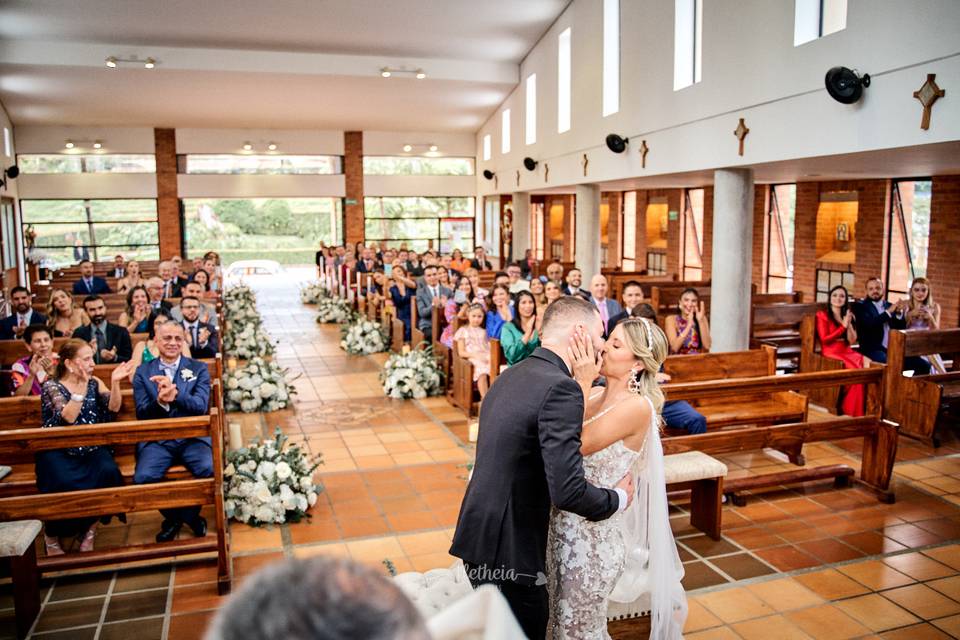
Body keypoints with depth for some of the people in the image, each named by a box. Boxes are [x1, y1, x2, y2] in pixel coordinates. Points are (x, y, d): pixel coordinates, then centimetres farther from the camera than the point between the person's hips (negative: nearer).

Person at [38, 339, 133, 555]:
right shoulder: (51, 386, -3)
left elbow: (113, 409, -2)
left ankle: (90, 526, -4)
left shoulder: (95, 383, 10)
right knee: (65, 482, -32)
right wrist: (81, 387, -24)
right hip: (58, 451, -3)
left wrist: (115, 382, -15)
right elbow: (67, 419, -18)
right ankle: (52, 532, -3)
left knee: (108, 472, -28)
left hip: (91, 449, 3)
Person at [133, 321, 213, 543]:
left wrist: (174, 393, -23)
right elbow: (141, 413, 3)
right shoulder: (143, 372, 12)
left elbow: (201, 406, -4)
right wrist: (160, 402, -20)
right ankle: (190, 517, 2)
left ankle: (177, 517, 3)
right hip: (156, 439, 1)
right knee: (143, 477, -27)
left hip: (192, 436, -1)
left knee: (209, 469, -29)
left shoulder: (198, 369, 10)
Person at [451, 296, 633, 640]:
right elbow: (567, 491, -26)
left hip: (478, 535, 8)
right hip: (507, 551, -8)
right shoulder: (561, 388, -20)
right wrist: (619, 498, -6)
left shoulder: (510, 375, 7)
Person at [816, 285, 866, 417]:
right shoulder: (822, 315, 1)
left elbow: (852, 341, 8)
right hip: (831, 352, -5)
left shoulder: (849, 315, 17)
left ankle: (863, 409, -22)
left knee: (867, 363, -26)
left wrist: (849, 324, -6)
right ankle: (851, 411, -19)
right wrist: (843, 326, -8)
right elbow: (824, 339, -8)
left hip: (847, 351, 5)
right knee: (856, 370, -29)